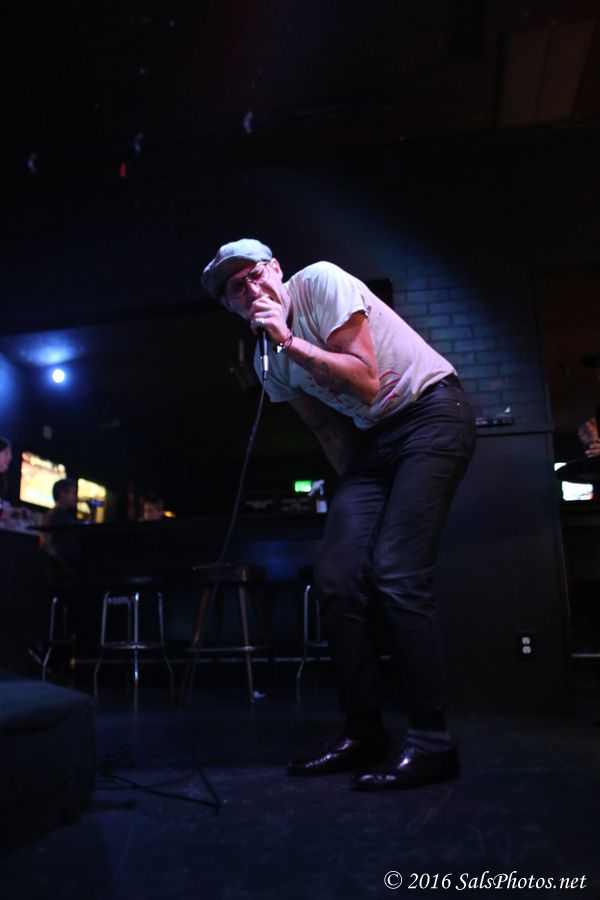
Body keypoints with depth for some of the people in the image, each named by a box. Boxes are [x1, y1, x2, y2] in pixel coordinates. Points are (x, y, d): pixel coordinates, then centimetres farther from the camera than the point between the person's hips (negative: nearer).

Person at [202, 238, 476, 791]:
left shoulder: (320, 281, -11)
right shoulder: (269, 361, 8)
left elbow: (365, 382, -18)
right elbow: (329, 428, 13)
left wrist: (290, 341, -18)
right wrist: (356, 492, 5)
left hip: (431, 412, -7)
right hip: (373, 438, 7)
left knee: (398, 576, -18)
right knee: (336, 579, -4)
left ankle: (433, 744, -6)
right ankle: (364, 734, 9)